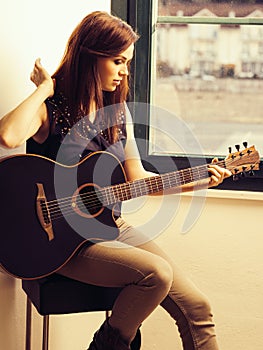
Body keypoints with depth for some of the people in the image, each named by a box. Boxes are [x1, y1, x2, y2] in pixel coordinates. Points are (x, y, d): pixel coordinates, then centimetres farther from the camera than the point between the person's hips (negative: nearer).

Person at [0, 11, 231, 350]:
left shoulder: (117, 111, 9)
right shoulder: (50, 109, -10)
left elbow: (137, 179, 13)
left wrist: (196, 182, 2)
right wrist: (44, 88, -19)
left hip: (112, 227, 6)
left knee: (195, 306, -8)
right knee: (156, 273, -27)